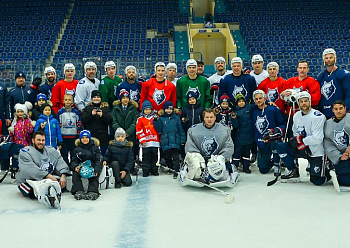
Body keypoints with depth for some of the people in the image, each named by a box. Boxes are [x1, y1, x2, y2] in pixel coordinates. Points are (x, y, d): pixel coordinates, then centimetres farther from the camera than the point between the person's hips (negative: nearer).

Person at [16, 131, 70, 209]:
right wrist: (48, 175, -31)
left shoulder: (51, 150, 12)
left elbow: (60, 163, 3)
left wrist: (63, 175, -19)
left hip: (46, 181, 6)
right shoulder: (25, 152, -6)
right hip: (27, 181, -6)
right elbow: (30, 169, -21)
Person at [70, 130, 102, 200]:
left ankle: (92, 192, -50)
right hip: (80, 168, 2)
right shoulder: (77, 149, 19)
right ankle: (78, 191, -42)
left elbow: (98, 161, 3)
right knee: (75, 174, -30)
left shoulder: (95, 148, 14)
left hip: (92, 167, -1)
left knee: (94, 176, -33)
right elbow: (73, 161, 10)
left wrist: (96, 170, -19)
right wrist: (75, 167, -16)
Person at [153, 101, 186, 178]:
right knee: (167, 157, 9)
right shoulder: (161, 118, 8)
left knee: (175, 157, -8)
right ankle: (170, 169, 28)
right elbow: (160, 130, 0)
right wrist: (156, 121, -9)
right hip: (165, 142, 2)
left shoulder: (176, 118, 6)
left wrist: (182, 140, 4)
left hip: (175, 141, -2)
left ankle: (176, 172, -5)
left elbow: (181, 130, 8)